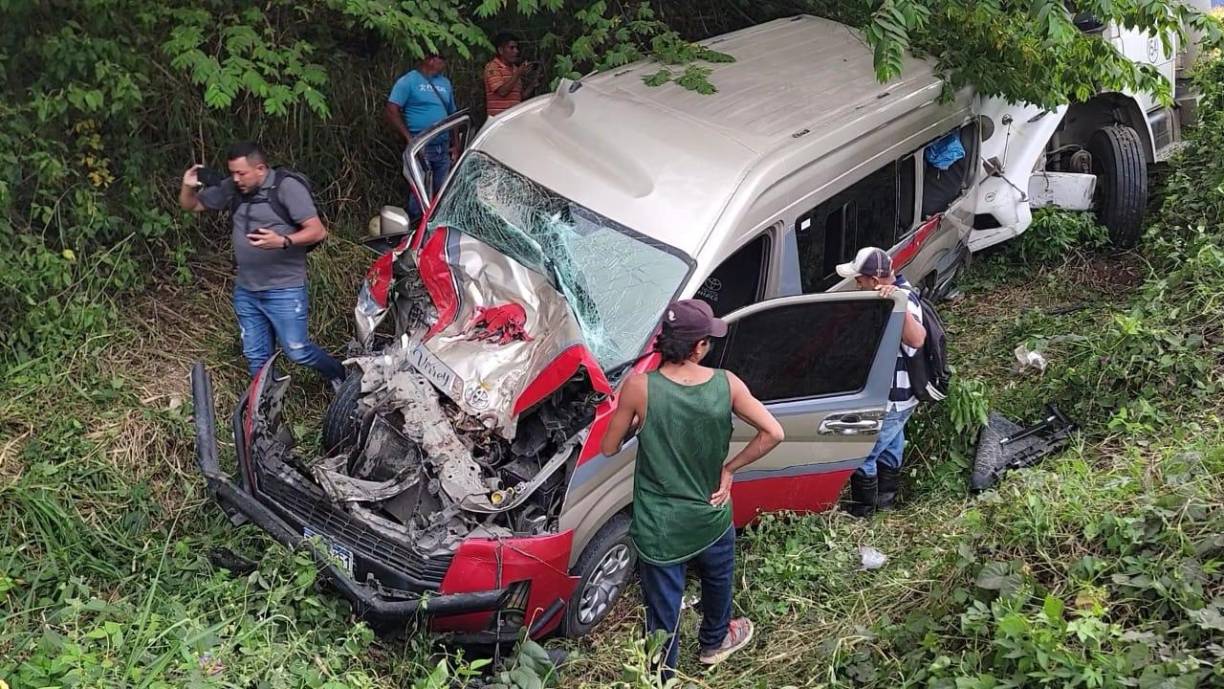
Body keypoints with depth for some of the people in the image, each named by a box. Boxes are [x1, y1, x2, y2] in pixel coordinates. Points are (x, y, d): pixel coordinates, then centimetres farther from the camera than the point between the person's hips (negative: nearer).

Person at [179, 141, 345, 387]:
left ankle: (340, 376, 24)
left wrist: (282, 241, -33)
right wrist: (188, 187, -7)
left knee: (297, 352, -2)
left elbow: (318, 231, -17)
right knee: (255, 357, 13)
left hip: (284, 290, -6)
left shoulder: (286, 187, -13)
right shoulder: (231, 188, 5)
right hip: (245, 291, 6)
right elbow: (192, 206, 16)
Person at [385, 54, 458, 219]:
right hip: (420, 149, -6)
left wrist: (455, 145, 14)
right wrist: (409, 140, -16)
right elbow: (391, 111, -10)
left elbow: (452, 115, 22)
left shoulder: (445, 83, 15)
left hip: (443, 149, 6)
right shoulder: (408, 81, -4)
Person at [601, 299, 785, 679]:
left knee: (663, 615, 16)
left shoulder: (639, 387, -20)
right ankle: (714, 642, 59)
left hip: (659, 529, -2)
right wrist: (730, 468, -1)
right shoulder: (726, 384, -15)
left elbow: (609, 448, -9)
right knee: (717, 586, 33)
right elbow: (773, 434, -10)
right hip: (711, 520, 2)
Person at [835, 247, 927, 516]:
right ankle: (885, 500, 44)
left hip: (891, 402, -11)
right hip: (897, 397, 11)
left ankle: (862, 514, 15)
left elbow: (916, 340, -53)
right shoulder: (899, 290, 1)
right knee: (890, 449, 26)